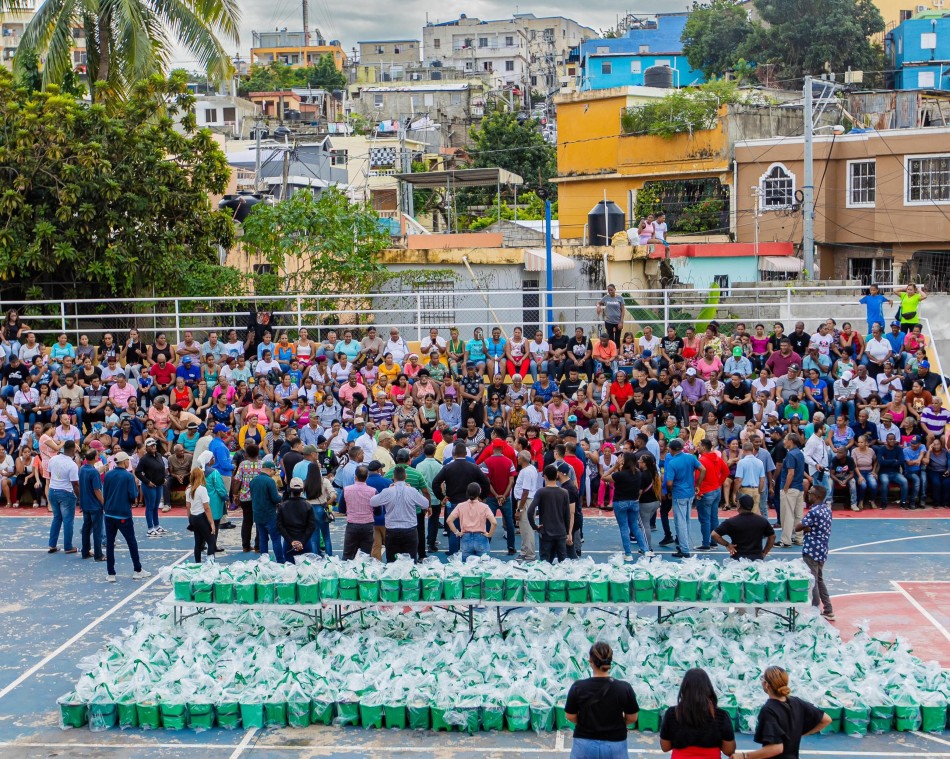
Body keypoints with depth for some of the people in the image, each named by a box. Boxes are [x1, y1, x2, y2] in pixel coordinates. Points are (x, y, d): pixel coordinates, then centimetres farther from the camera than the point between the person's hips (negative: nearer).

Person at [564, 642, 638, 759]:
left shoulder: (578, 687, -13)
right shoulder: (624, 688, -13)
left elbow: (570, 717, -2)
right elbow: (632, 718, -3)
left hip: (585, 745, 0)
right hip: (615, 746, 0)